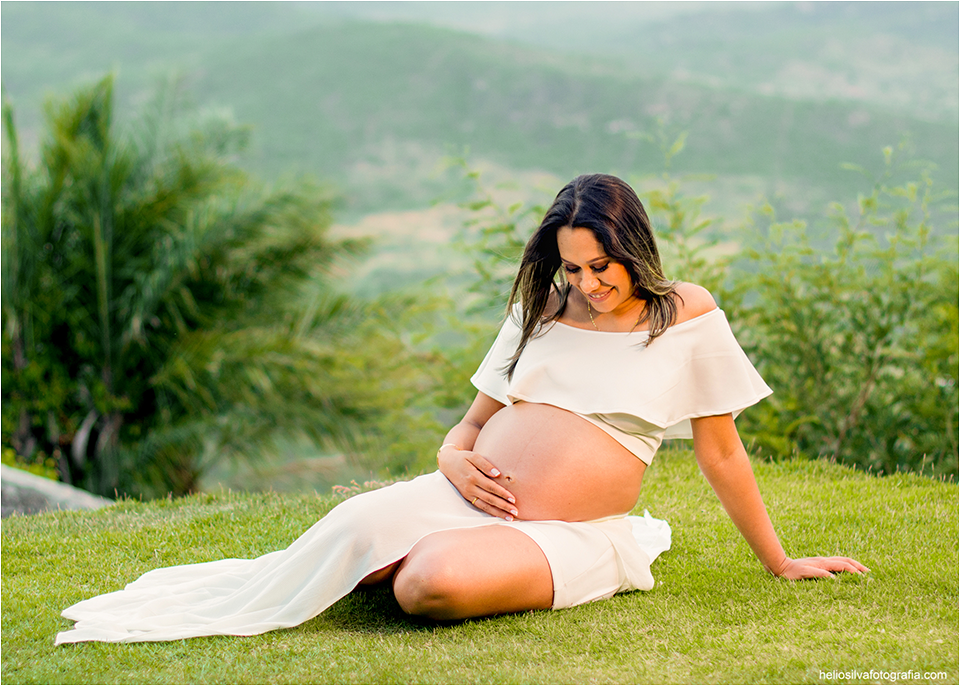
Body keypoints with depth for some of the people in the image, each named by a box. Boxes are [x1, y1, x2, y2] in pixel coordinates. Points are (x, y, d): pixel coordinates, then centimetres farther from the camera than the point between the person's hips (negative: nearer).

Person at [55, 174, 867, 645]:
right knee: (352, 529, -28)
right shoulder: (540, 312, 14)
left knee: (432, 586, -35)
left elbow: (721, 451, 8)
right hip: (475, 496, 4)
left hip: (568, 534, -4)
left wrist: (780, 562, 12)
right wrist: (457, 460, -6)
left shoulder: (689, 319, 1)